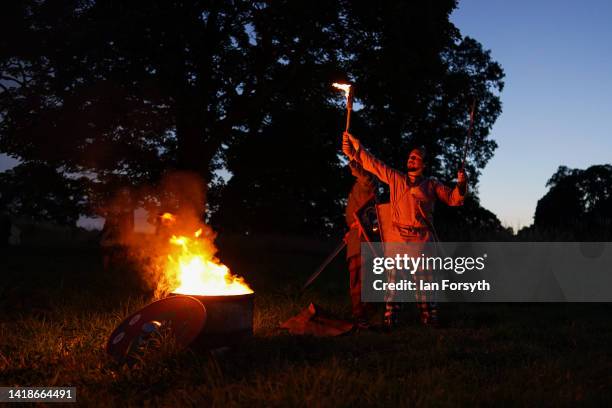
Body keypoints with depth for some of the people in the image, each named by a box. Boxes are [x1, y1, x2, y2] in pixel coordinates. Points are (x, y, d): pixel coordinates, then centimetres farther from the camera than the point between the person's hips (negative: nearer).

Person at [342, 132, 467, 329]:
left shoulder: (432, 185, 12)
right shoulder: (395, 178, 15)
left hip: (422, 240, -1)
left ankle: (429, 319, 8)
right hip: (397, 238, 1)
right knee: (394, 278, 0)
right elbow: (372, 163, 12)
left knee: (424, 279, 0)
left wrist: (461, 184, -11)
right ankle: (390, 318, 5)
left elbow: (453, 198, 7)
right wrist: (355, 145, 6)